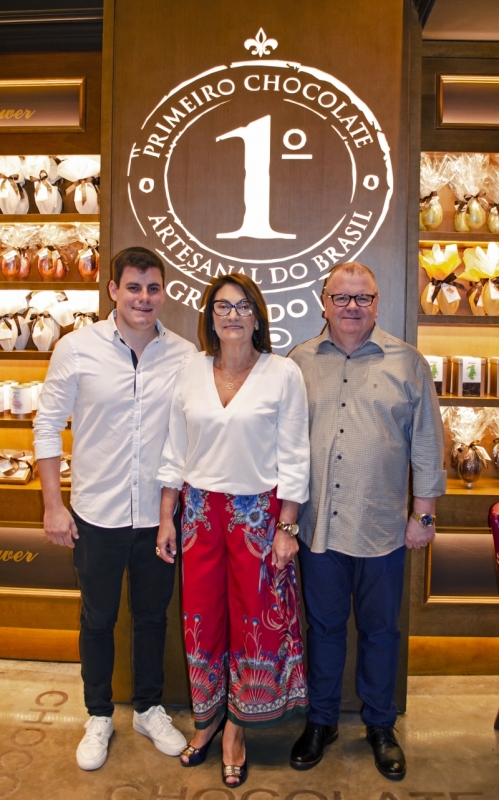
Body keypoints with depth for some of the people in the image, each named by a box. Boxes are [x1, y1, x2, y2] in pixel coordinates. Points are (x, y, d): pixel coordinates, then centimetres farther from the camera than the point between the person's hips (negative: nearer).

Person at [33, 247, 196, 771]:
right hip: (97, 515, -1)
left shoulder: (185, 355, -5)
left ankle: (149, 709, 41)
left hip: (161, 515, 1)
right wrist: (53, 506, -4)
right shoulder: (76, 348, -8)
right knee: (97, 619, 16)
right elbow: (48, 426, -2)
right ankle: (98, 717, 39)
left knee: (152, 616, 19)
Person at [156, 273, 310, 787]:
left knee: (255, 620, 9)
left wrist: (286, 527, -8)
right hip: (200, 510, 3)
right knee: (201, 617, 13)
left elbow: (293, 457, -5)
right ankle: (207, 717, 37)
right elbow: (174, 451, 6)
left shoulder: (283, 374, -7)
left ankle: (236, 729, 32)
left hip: (258, 512, -2)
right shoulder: (191, 371, 2)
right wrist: (166, 517, 5)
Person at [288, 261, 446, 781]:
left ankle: (380, 727, 36)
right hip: (318, 526, 1)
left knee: (379, 629, 15)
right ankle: (321, 723, 36)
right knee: (323, 626, 16)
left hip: (382, 527, 0)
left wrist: (424, 511, 1)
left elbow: (426, 441, 3)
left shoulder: (407, 362, 1)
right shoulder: (299, 362, 3)